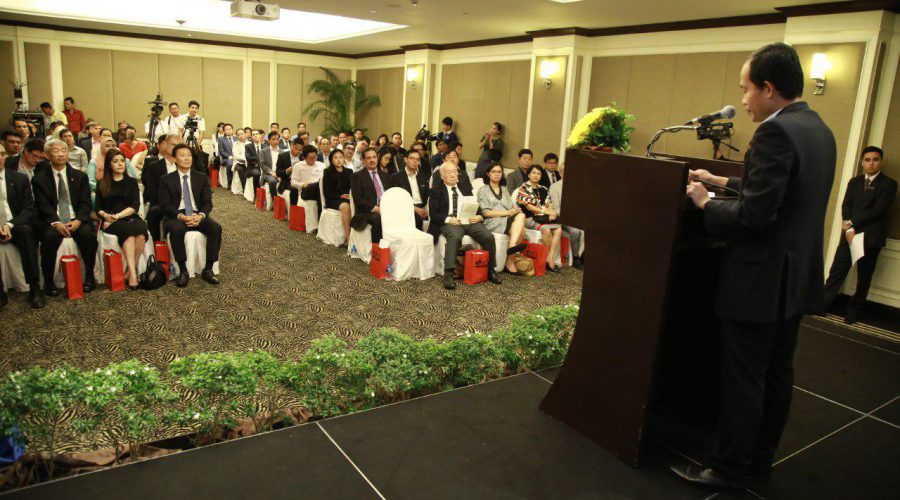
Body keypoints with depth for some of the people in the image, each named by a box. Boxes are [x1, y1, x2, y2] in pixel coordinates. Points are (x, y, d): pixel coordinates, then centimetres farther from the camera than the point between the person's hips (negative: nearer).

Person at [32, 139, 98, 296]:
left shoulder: (80, 176, 12)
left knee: (88, 234, -30)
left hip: (76, 220, 1)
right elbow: (43, 205, -3)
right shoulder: (39, 178, 7)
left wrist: (78, 221, -14)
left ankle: (89, 276, -12)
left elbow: (85, 203, 5)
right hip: (52, 222, -1)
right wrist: (56, 223, -21)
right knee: (50, 236, -33)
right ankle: (48, 282, -17)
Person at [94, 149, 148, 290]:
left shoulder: (132, 182, 17)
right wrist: (105, 215, -12)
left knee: (141, 229, -35)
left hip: (130, 217, 1)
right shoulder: (102, 184, 17)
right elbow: (98, 208, 11)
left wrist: (118, 215, -11)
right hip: (110, 221, -1)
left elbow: (135, 206, 4)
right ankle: (133, 273, -42)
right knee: (128, 230, -35)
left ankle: (130, 271, -29)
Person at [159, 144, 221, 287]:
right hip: (176, 216, -2)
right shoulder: (166, 180, 8)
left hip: (198, 215, 2)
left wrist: (200, 215, -18)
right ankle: (182, 271, -26)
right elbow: (165, 205, -1)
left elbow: (207, 202, 5)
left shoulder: (202, 178, 13)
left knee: (216, 228, -28)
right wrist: (181, 216, -20)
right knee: (176, 230, -37)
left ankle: (208, 269, -21)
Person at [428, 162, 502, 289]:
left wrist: (479, 216, -3)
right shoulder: (436, 190, 12)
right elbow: (433, 213, 0)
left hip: (470, 221, 4)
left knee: (488, 236, -22)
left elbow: (476, 207, 21)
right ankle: (448, 274, -40)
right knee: (455, 237, -38)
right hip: (449, 223, -4)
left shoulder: (465, 189, 25)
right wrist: (448, 219, -17)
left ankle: (490, 270, -7)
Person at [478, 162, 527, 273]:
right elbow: (485, 212, -5)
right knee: (520, 228, -31)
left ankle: (512, 246, -38)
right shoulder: (483, 190, 8)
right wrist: (506, 213, -14)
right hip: (493, 222, -5)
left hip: (509, 220, 5)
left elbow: (512, 207, 16)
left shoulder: (504, 190, 26)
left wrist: (515, 210, -10)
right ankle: (510, 262, -35)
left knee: (520, 216, -31)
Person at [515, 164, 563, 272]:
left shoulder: (543, 189, 19)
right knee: (546, 229, -32)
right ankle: (551, 258, -14)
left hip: (544, 218, 6)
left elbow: (548, 205, 13)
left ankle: (550, 259, -24)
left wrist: (551, 213, -11)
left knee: (559, 228, -22)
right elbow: (528, 206, -8)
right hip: (529, 218, -5)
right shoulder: (524, 188, 1)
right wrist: (546, 211, -13)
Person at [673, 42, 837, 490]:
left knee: (743, 380, 2)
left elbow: (754, 215, -25)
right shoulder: (818, 129, 11)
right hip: (797, 276, 10)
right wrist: (725, 182, 19)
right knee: (776, 374, 18)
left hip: (762, 280, -10)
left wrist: (705, 203, -10)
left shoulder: (775, 132, -20)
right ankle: (761, 457, 33)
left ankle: (729, 469, 16)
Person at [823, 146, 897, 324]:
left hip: (871, 237, -3)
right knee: (836, 271, -1)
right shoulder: (854, 182, 14)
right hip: (850, 234, 3)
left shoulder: (889, 184, 0)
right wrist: (848, 229, -11)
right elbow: (846, 206, 4)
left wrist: (851, 222, -10)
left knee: (864, 277, 6)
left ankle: (854, 311, 18)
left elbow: (878, 211, -10)